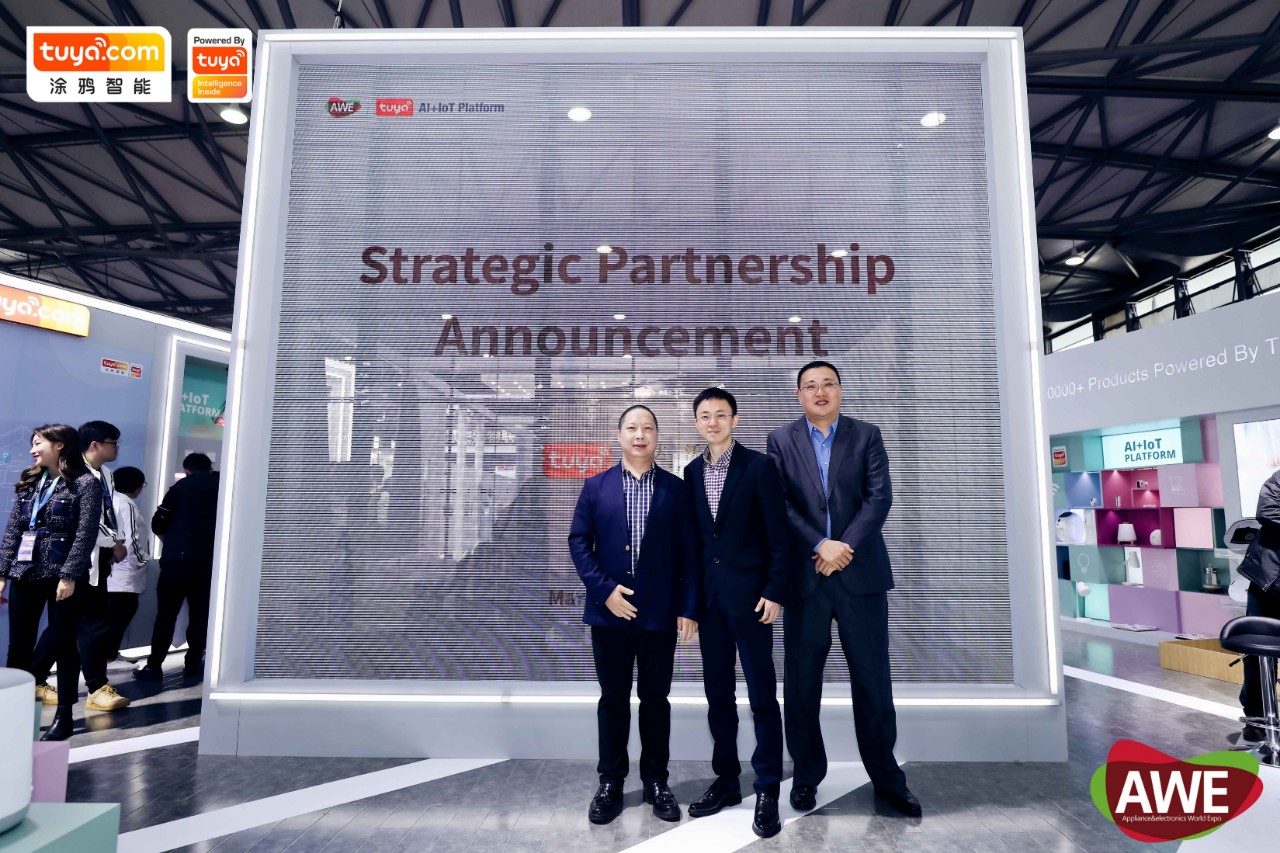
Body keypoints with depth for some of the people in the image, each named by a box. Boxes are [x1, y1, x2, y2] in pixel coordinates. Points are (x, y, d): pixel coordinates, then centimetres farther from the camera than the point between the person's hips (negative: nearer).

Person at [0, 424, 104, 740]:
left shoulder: (85, 483, -5)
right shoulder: (30, 483, 13)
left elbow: (86, 533, -12)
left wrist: (69, 576, -18)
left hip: (62, 576, -6)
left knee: (62, 644, 1)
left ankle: (63, 716, 9)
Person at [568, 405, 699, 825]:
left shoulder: (675, 488, 2)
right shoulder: (596, 486, 4)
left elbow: (688, 552, 1)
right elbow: (578, 542, 0)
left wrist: (688, 608, -4)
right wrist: (604, 589, -10)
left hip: (660, 614, 0)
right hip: (609, 611, 0)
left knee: (655, 698, 11)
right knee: (613, 699, 11)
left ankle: (656, 781, 27)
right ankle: (610, 783, 25)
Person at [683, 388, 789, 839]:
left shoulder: (759, 466, -7)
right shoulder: (692, 472, 8)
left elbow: (778, 534, -8)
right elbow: (693, 536, 11)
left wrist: (775, 591, -12)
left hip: (748, 591, -5)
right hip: (708, 594, 5)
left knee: (761, 694, 2)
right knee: (717, 692, 13)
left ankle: (768, 791, 14)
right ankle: (726, 780, 27)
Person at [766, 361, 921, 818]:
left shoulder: (866, 434, 7)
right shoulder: (781, 440, 5)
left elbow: (880, 497, -2)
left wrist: (844, 548, -13)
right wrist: (821, 546, -14)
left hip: (861, 572, 1)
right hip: (805, 573, 0)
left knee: (873, 678, 9)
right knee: (801, 682, 7)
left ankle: (886, 776, 26)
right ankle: (806, 775, 24)